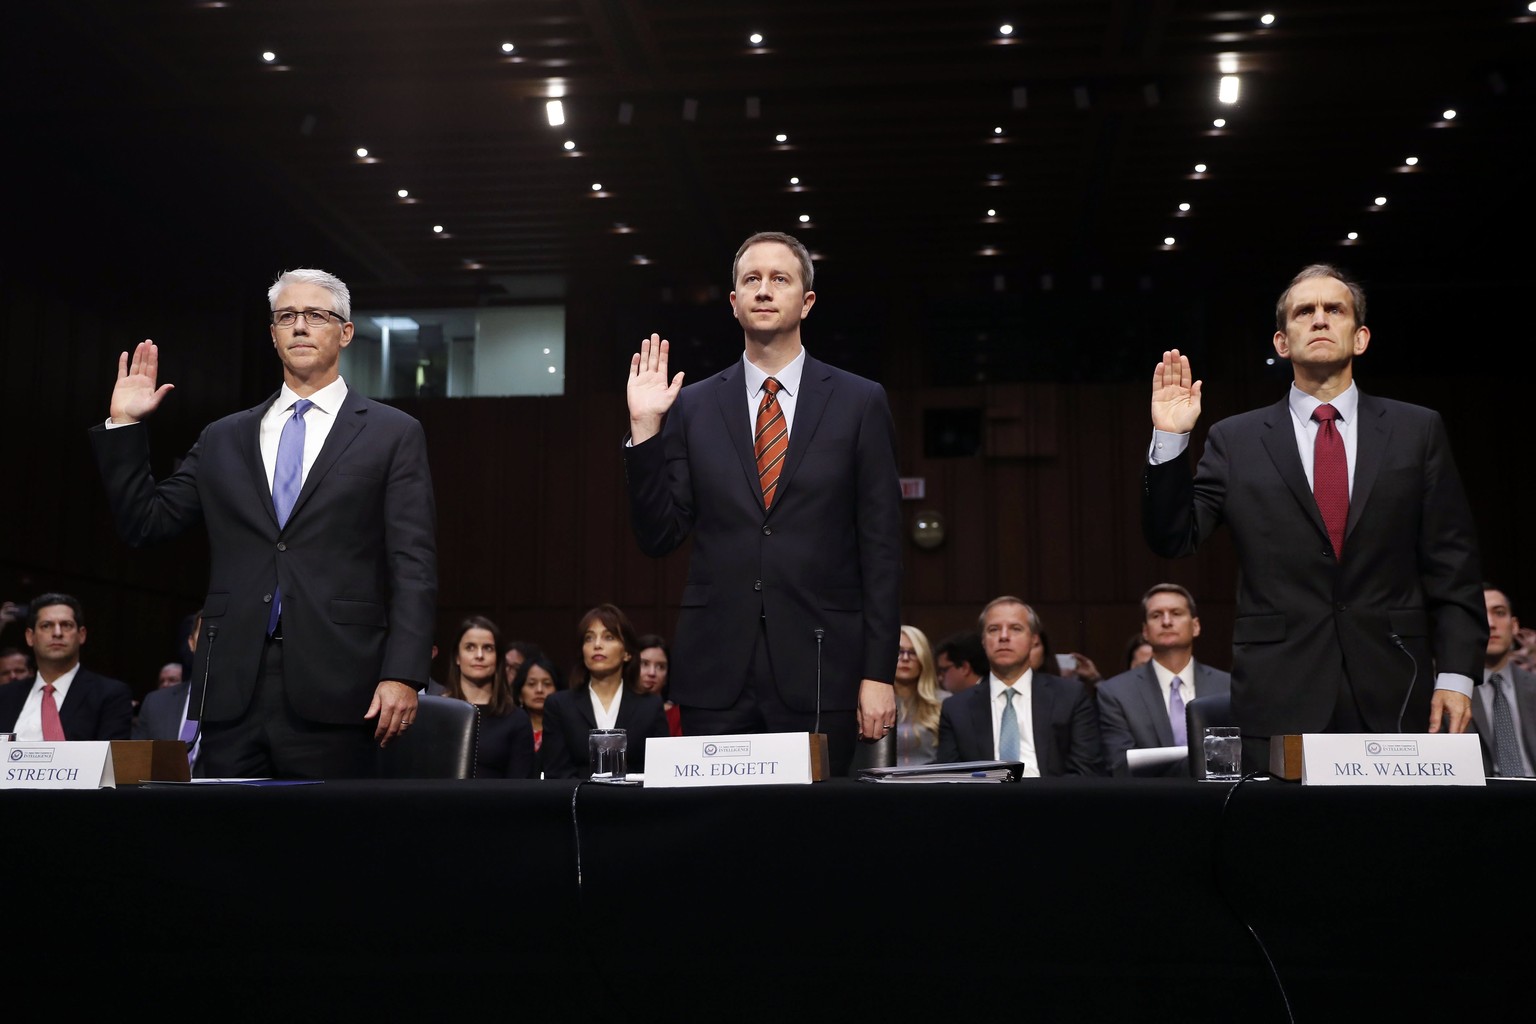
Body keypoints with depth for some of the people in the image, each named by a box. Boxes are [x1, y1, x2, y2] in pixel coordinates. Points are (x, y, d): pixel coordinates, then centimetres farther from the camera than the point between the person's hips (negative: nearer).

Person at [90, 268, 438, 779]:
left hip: (331, 692, -3)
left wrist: (403, 674, -11)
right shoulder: (224, 438, 16)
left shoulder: (393, 433, 5)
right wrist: (124, 427, 6)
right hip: (232, 689, 3)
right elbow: (145, 523, 15)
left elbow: (413, 565, -2)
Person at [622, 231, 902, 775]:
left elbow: (881, 546, 2)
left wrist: (879, 673, -3)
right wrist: (645, 429, -6)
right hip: (717, 671, 1)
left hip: (819, 670, -1)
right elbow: (658, 537, 4)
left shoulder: (859, 402, 5)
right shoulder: (693, 406, 8)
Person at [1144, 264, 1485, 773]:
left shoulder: (1417, 431, 8)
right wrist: (1170, 441, -10)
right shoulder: (1236, 440, 7)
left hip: (1394, 697, 1)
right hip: (1279, 698, -1)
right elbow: (1172, 538, 2)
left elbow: (1452, 568, 6)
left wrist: (1456, 674, -2)